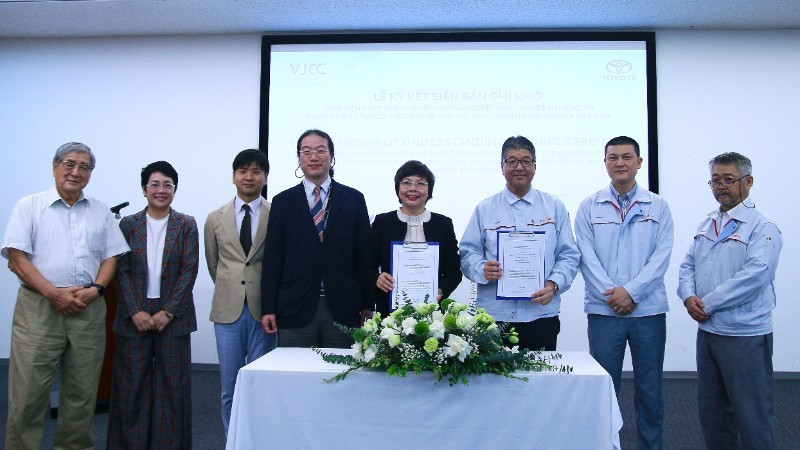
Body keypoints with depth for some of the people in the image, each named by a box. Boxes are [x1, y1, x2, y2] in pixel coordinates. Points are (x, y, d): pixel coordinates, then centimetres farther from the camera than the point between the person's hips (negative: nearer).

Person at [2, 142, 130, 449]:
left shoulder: (101, 213, 14)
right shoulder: (29, 206, 5)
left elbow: (111, 257, 11)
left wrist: (96, 289, -8)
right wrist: (53, 293, -13)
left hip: (88, 309, 3)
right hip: (38, 307, -2)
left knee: (82, 394, 8)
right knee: (28, 392, -3)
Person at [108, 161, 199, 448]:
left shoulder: (186, 225, 4)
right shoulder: (128, 225, 6)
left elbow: (189, 270, -2)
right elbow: (122, 271, 1)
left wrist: (168, 312, -10)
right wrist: (135, 312, -10)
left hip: (173, 315, -1)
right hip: (135, 315, 1)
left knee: (173, 384, 2)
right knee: (132, 385, 5)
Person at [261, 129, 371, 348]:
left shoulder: (354, 199, 7)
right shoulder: (283, 201, 7)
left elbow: (364, 255, 5)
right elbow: (273, 258, 5)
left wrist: (367, 305, 2)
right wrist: (268, 308, 0)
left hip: (343, 309, 0)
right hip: (295, 309, 0)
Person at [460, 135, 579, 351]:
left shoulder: (555, 207, 10)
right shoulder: (484, 209, 9)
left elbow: (569, 256, 7)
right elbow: (468, 254, 5)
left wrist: (554, 284, -10)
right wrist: (483, 270, -15)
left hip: (541, 315, 1)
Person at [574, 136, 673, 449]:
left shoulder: (658, 207, 6)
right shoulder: (590, 207, 5)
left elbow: (661, 256, -2)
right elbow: (586, 255, -2)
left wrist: (631, 292, -13)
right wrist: (611, 293, -12)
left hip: (648, 309, 1)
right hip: (603, 310, 0)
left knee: (649, 388, 9)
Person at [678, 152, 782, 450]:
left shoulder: (762, 228, -11)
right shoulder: (706, 225, 12)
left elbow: (754, 276, -22)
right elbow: (688, 265, 12)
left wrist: (707, 304, -17)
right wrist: (689, 296, -8)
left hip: (745, 335, -7)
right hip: (707, 331, 7)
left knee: (751, 416, 3)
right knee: (711, 411, 17)